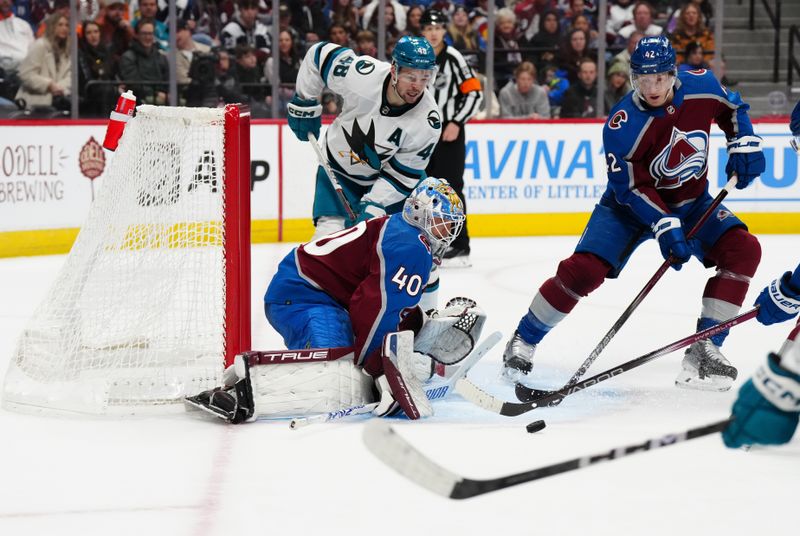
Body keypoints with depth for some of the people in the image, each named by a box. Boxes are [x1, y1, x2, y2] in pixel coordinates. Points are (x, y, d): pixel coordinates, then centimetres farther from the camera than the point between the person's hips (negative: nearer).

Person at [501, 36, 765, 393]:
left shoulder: (700, 86, -17)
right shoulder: (622, 125, -28)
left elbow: (731, 108, 7)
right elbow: (630, 188, -23)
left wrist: (744, 145, -6)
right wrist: (665, 227, -31)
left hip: (691, 200, 4)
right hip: (631, 203, -4)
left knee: (742, 250, -17)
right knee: (585, 269, -20)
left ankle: (704, 350, -12)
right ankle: (523, 340, 1)